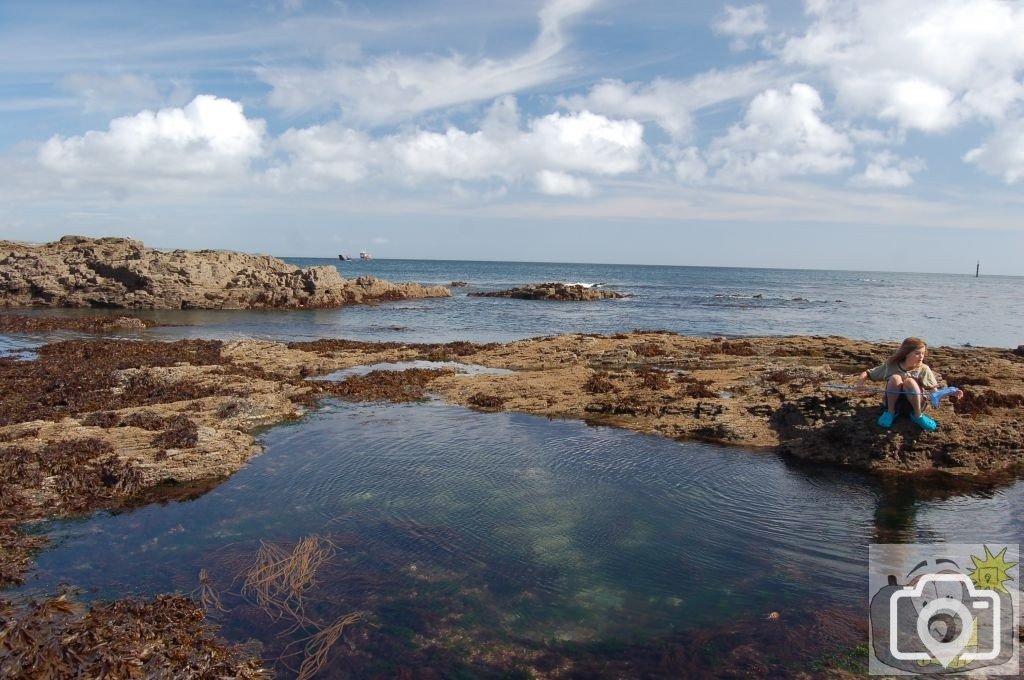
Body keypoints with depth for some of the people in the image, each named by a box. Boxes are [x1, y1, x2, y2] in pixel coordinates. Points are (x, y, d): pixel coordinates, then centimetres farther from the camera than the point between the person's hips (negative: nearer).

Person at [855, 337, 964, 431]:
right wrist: (860, 382, -23)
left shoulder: (923, 369, -4)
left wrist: (951, 393, -26)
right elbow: (867, 374, -1)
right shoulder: (890, 365, -5)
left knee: (909, 381, -30)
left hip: (915, 404, 0)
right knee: (895, 378, -27)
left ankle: (918, 415, -14)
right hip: (895, 402, 0)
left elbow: (935, 392, -8)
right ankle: (890, 412, -12)